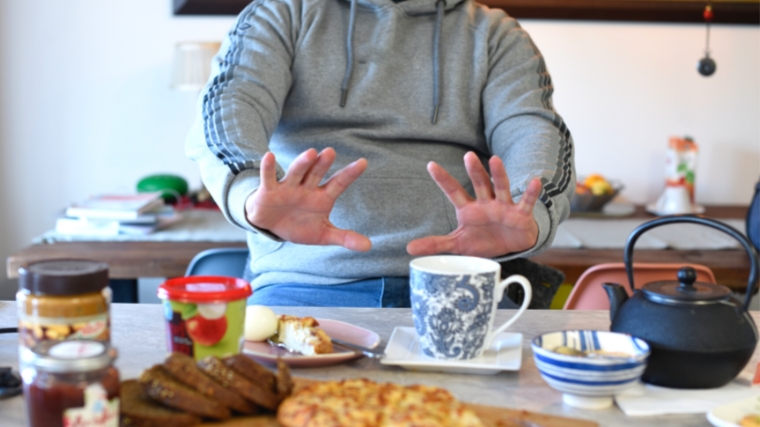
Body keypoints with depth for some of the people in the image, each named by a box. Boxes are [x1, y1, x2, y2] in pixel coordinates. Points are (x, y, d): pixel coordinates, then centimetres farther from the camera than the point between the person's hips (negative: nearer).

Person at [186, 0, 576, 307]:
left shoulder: (494, 36, 17)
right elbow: (226, 105, -5)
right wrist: (253, 196, -30)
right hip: (304, 282, 0)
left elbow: (535, 132, -1)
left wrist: (528, 218, -27)